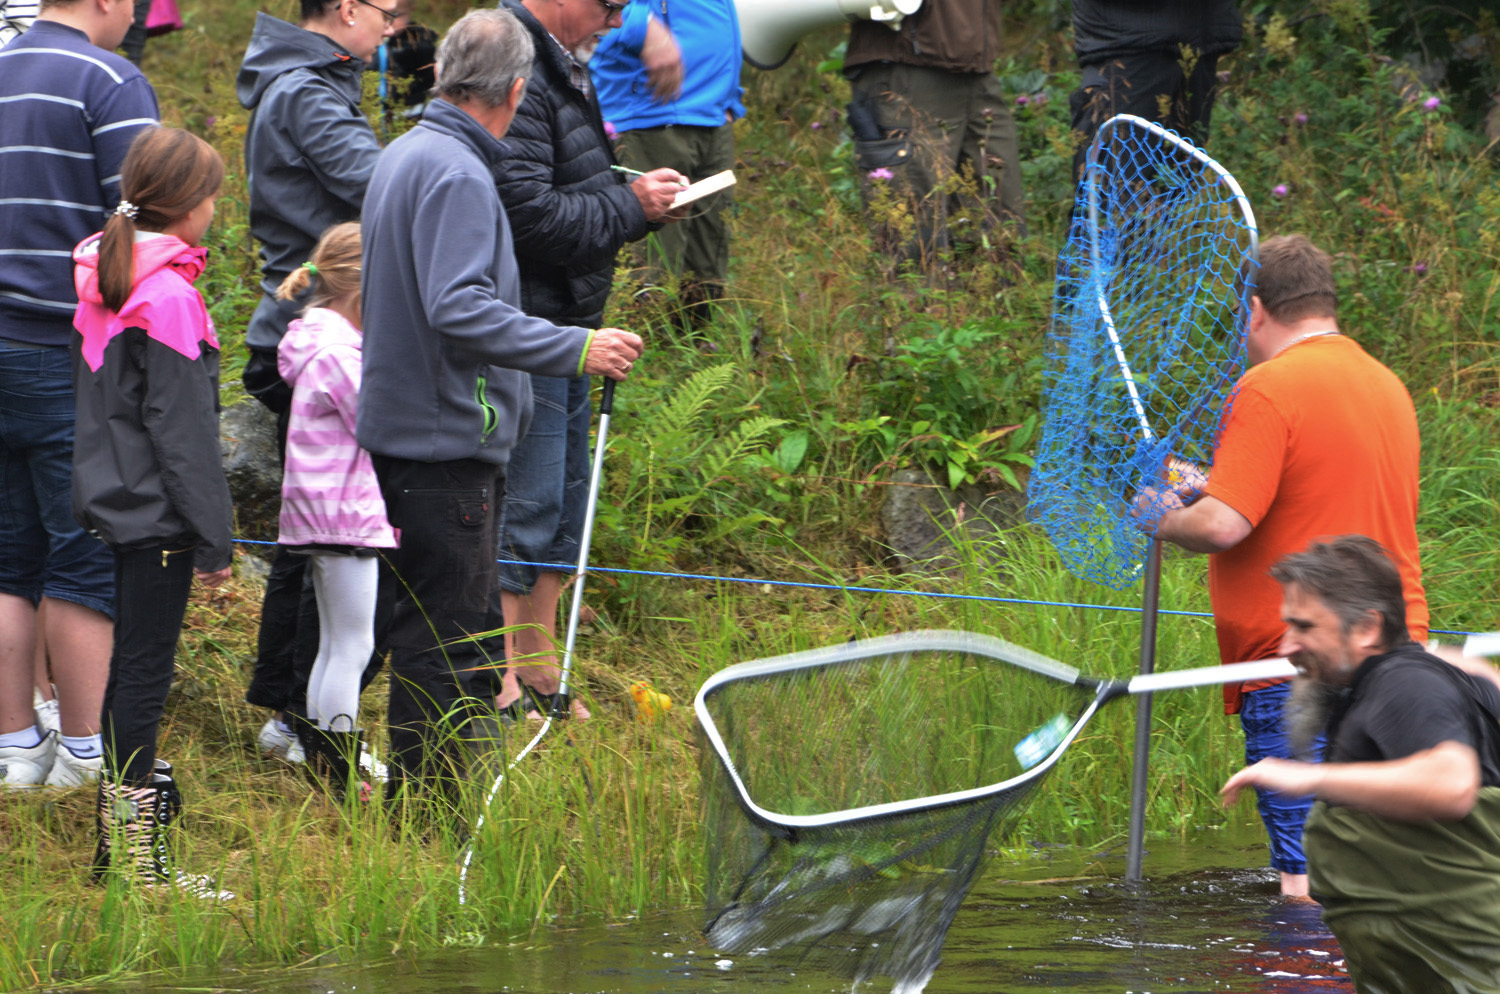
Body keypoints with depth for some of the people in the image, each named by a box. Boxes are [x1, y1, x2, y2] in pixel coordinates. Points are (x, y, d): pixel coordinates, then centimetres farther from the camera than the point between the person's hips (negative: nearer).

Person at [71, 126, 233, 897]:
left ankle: (118, 838, 23)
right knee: (144, 668, -5)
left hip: (109, 506, 9)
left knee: (131, 665, 16)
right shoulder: (169, 297, -18)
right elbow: (183, 431, -17)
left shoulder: (99, 279, 9)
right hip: (156, 513, -9)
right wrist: (215, 540, -12)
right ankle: (136, 858, -2)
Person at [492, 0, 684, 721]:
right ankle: (499, 683, 0)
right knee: (523, 505, -6)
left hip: (564, 325, 11)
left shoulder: (560, 68, 15)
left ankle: (539, 669, 27)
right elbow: (530, 214, -26)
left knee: (563, 498, 17)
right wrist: (631, 206, -15)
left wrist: (636, 195, 8)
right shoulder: (518, 77, -20)